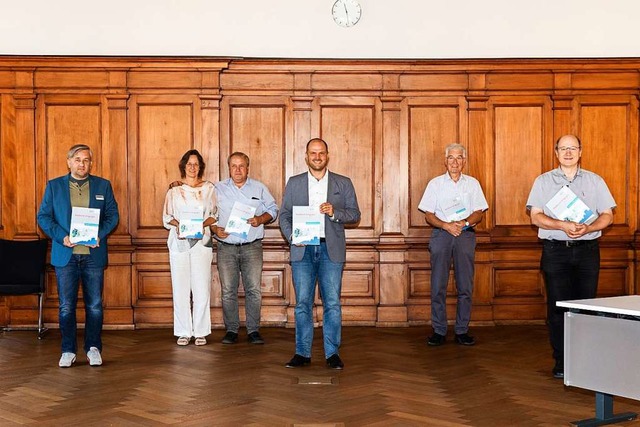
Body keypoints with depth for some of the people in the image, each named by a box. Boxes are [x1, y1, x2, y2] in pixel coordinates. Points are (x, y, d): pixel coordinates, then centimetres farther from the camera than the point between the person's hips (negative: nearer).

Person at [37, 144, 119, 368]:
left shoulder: (103, 186, 8)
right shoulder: (54, 186, 7)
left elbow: (113, 215, 7)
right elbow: (43, 216, 4)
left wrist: (100, 235, -9)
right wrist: (61, 237, -10)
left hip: (93, 253, 0)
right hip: (65, 254, 0)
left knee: (94, 305, 4)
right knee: (66, 305, 2)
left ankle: (93, 348, 14)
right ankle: (68, 350, 11)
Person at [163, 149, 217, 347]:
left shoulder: (209, 188, 11)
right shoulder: (174, 190, 12)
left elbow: (215, 214, 8)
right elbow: (166, 216, 10)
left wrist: (203, 223, -11)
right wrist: (178, 224, -9)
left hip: (201, 241, -1)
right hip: (179, 242, 1)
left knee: (202, 288, -5)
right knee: (180, 288, -3)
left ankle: (200, 332, 3)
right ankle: (183, 332, 4)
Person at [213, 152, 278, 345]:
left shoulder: (259, 188, 9)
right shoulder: (217, 189, 8)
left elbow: (273, 209, 12)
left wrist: (261, 219, -7)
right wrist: (215, 229, -8)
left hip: (252, 247, 0)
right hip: (226, 247, 0)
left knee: (254, 289, -3)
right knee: (228, 291, 1)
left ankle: (253, 330, 5)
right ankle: (231, 330, 10)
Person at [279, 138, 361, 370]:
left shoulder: (343, 183, 9)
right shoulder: (294, 183, 12)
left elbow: (355, 214, 6)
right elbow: (284, 215, 10)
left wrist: (334, 212, -12)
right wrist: (292, 236, -8)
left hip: (331, 250, -1)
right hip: (302, 249, 1)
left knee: (332, 303, -2)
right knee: (302, 302, 2)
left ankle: (332, 353, 5)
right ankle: (302, 353, 9)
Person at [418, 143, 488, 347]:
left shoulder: (473, 183, 13)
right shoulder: (435, 183, 10)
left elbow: (479, 213, 7)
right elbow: (428, 215, 5)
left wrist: (464, 223, -13)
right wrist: (446, 225, -12)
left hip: (466, 235, 1)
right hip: (441, 234, -1)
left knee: (465, 286, -1)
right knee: (438, 285, -4)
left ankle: (462, 330, 5)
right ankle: (438, 331, 1)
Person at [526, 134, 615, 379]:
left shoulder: (595, 181, 12)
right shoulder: (543, 181, 9)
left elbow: (607, 215, 7)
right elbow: (536, 216, 0)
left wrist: (588, 228, -13)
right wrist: (562, 225, -17)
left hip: (587, 249, 1)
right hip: (555, 250, -1)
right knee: (557, 307, -1)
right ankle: (561, 361, 5)